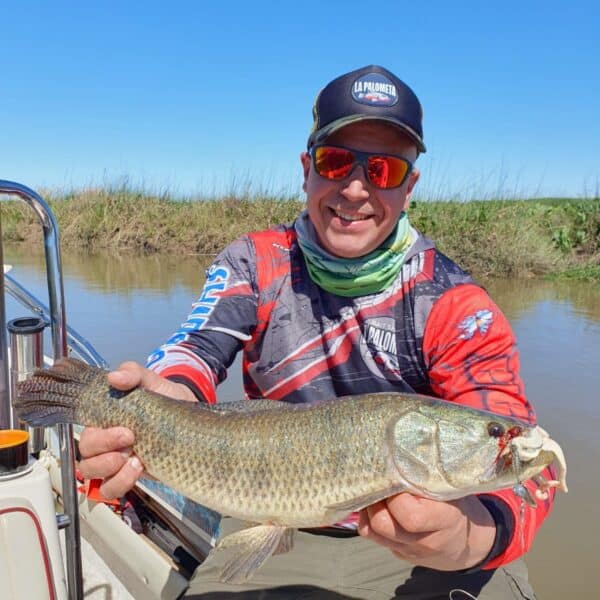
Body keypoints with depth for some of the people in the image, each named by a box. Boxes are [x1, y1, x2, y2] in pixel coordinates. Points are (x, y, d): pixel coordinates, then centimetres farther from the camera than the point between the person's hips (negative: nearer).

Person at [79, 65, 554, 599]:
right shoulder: (255, 265, -4)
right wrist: (171, 395, -42)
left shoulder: (454, 304, -12)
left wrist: (474, 537, -43)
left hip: (421, 540, -1)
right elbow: (196, 350, -17)